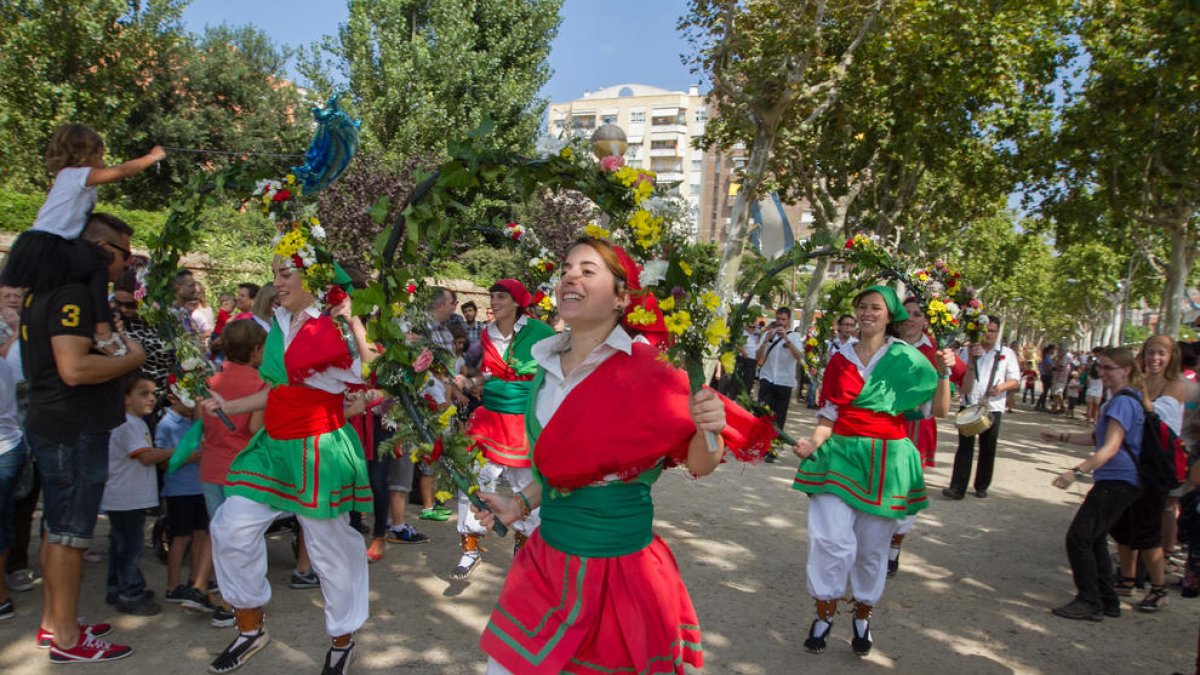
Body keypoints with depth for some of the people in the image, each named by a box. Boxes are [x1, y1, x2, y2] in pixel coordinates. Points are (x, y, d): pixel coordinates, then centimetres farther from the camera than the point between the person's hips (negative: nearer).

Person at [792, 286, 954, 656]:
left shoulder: (906, 358, 1)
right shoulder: (840, 358, 7)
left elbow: (938, 409, -1)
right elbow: (829, 414, 7)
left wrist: (944, 373, -15)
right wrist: (813, 442, -10)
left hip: (885, 460, -1)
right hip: (841, 455, 1)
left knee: (873, 547, 8)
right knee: (833, 539, -10)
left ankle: (863, 617, 29)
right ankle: (824, 615, 10)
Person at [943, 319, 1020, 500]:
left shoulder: (1007, 354, 7)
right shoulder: (968, 351, 6)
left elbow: (1015, 380, 7)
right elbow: (960, 374, -5)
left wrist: (1002, 387, -14)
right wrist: (971, 358, -20)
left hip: (993, 407, 1)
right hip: (969, 405, -1)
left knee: (988, 449, 7)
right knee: (965, 446, -3)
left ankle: (982, 486, 20)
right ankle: (957, 487, -5)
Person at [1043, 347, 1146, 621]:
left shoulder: (1122, 402, -17)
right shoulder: (1130, 399, 17)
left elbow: (1111, 447, -27)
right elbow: (1098, 438, 26)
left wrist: (1077, 471, -35)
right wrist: (1061, 437, 23)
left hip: (1117, 482, -11)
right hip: (1118, 482, 11)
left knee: (1078, 537, -10)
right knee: (1094, 538, 16)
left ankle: (1089, 602, -4)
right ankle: (1107, 601, 23)